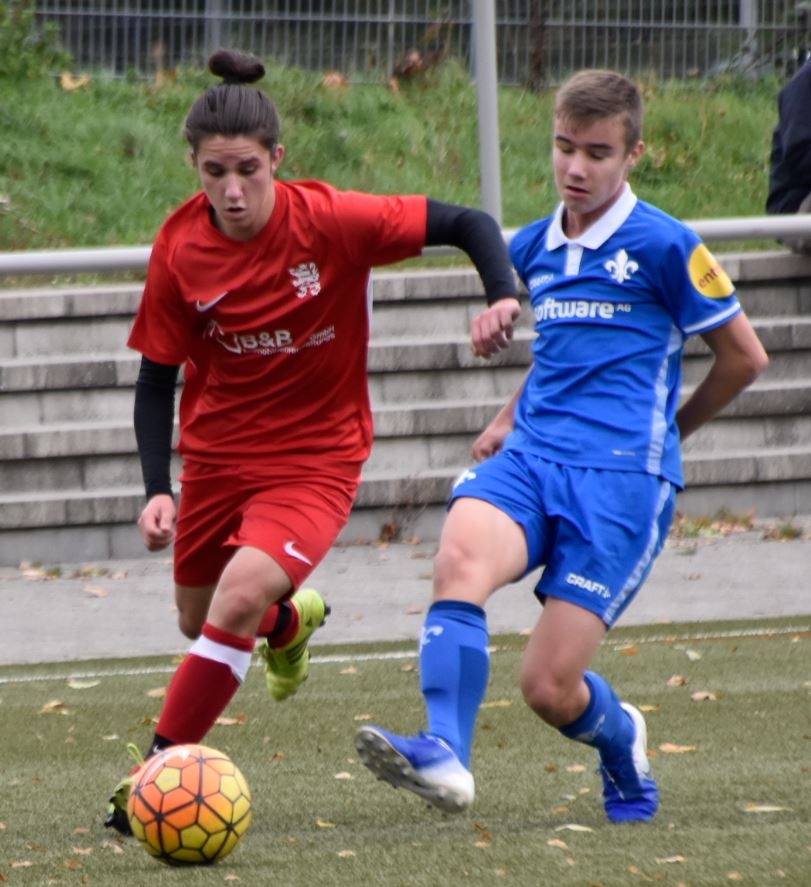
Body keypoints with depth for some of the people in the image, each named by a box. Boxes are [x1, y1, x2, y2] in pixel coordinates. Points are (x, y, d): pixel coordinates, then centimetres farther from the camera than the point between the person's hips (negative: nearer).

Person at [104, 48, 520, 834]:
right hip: (216, 454, 4)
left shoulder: (331, 221, -22)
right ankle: (292, 620, 58)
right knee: (198, 620, 21)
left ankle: (156, 771, -17)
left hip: (315, 458, -4)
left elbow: (465, 224, -14)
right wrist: (157, 489, -13)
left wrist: (505, 296, -33)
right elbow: (156, 376, -3)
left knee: (241, 597, -27)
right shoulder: (180, 248, -14)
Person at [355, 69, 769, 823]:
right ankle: (444, 755, -42)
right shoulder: (533, 249, 14)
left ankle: (621, 741, 24)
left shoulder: (664, 247, -4)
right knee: (461, 555, -32)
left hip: (621, 478, -4)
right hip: (531, 458, 5)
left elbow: (743, 357, 6)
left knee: (550, 688, -11)